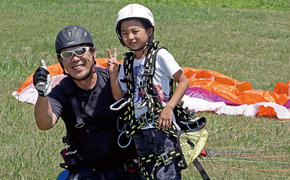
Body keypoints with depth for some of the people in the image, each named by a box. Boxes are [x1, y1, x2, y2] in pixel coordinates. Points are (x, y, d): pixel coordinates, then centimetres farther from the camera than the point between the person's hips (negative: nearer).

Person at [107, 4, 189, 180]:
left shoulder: (160, 56, -7)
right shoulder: (127, 63, 12)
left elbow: (183, 81, -10)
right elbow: (119, 96, 11)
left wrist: (169, 108, -20)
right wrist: (114, 74, -3)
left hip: (162, 126, -7)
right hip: (139, 129, 7)